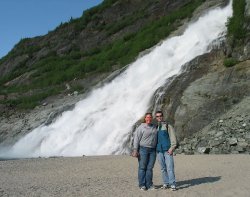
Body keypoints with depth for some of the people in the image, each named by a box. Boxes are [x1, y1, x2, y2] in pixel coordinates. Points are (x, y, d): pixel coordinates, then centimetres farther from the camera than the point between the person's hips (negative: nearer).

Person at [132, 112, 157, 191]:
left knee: (150, 168, 4)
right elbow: (136, 139, -7)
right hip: (143, 149, -4)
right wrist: (135, 150, -14)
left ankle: (149, 184, 10)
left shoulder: (154, 127, 12)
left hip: (152, 150, 4)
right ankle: (142, 185, 6)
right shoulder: (141, 127, -4)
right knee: (142, 167, -1)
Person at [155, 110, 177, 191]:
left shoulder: (168, 126, 4)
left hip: (167, 150, -3)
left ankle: (172, 184, -6)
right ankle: (166, 183, 12)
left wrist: (172, 148, -12)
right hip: (159, 151, 4)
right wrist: (154, 149, 11)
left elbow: (173, 137, -1)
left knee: (170, 167, -8)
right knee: (163, 168, 5)